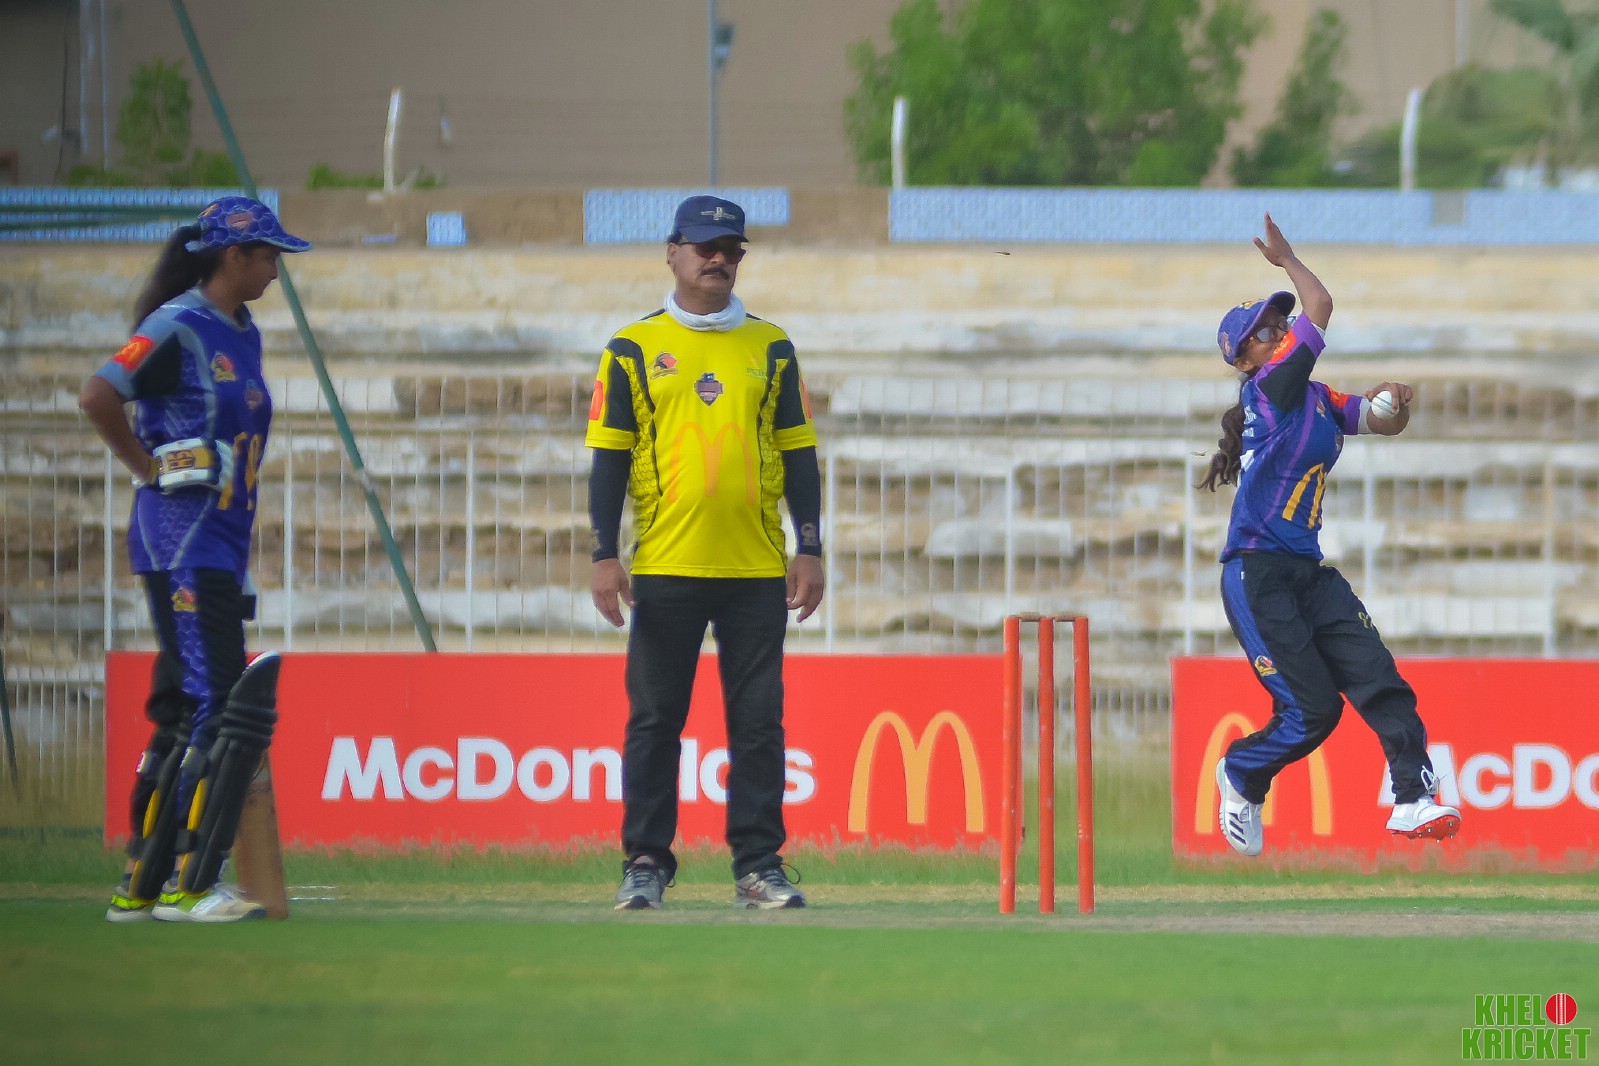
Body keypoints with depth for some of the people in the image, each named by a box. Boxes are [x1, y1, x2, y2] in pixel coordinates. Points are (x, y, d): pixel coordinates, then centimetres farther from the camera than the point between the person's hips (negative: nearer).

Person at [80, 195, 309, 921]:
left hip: (224, 544, 9)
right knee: (223, 710, -14)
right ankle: (191, 883, -15)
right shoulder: (179, 328, -11)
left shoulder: (243, 335, 16)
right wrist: (150, 469, -12)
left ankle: (142, 888, 14)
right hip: (181, 540, -9)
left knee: (188, 716, 10)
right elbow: (98, 397, -21)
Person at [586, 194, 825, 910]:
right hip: (665, 569, -1)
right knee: (654, 718, 0)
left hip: (757, 572, 1)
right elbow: (609, 457, 4)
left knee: (758, 720, 1)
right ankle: (645, 864, 5)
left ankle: (758, 865, 5)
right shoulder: (634, 349, 6)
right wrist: (605, 556, -4)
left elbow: (798, 454, 12)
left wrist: (810, 550, 3)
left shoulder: (771, 349, 11)